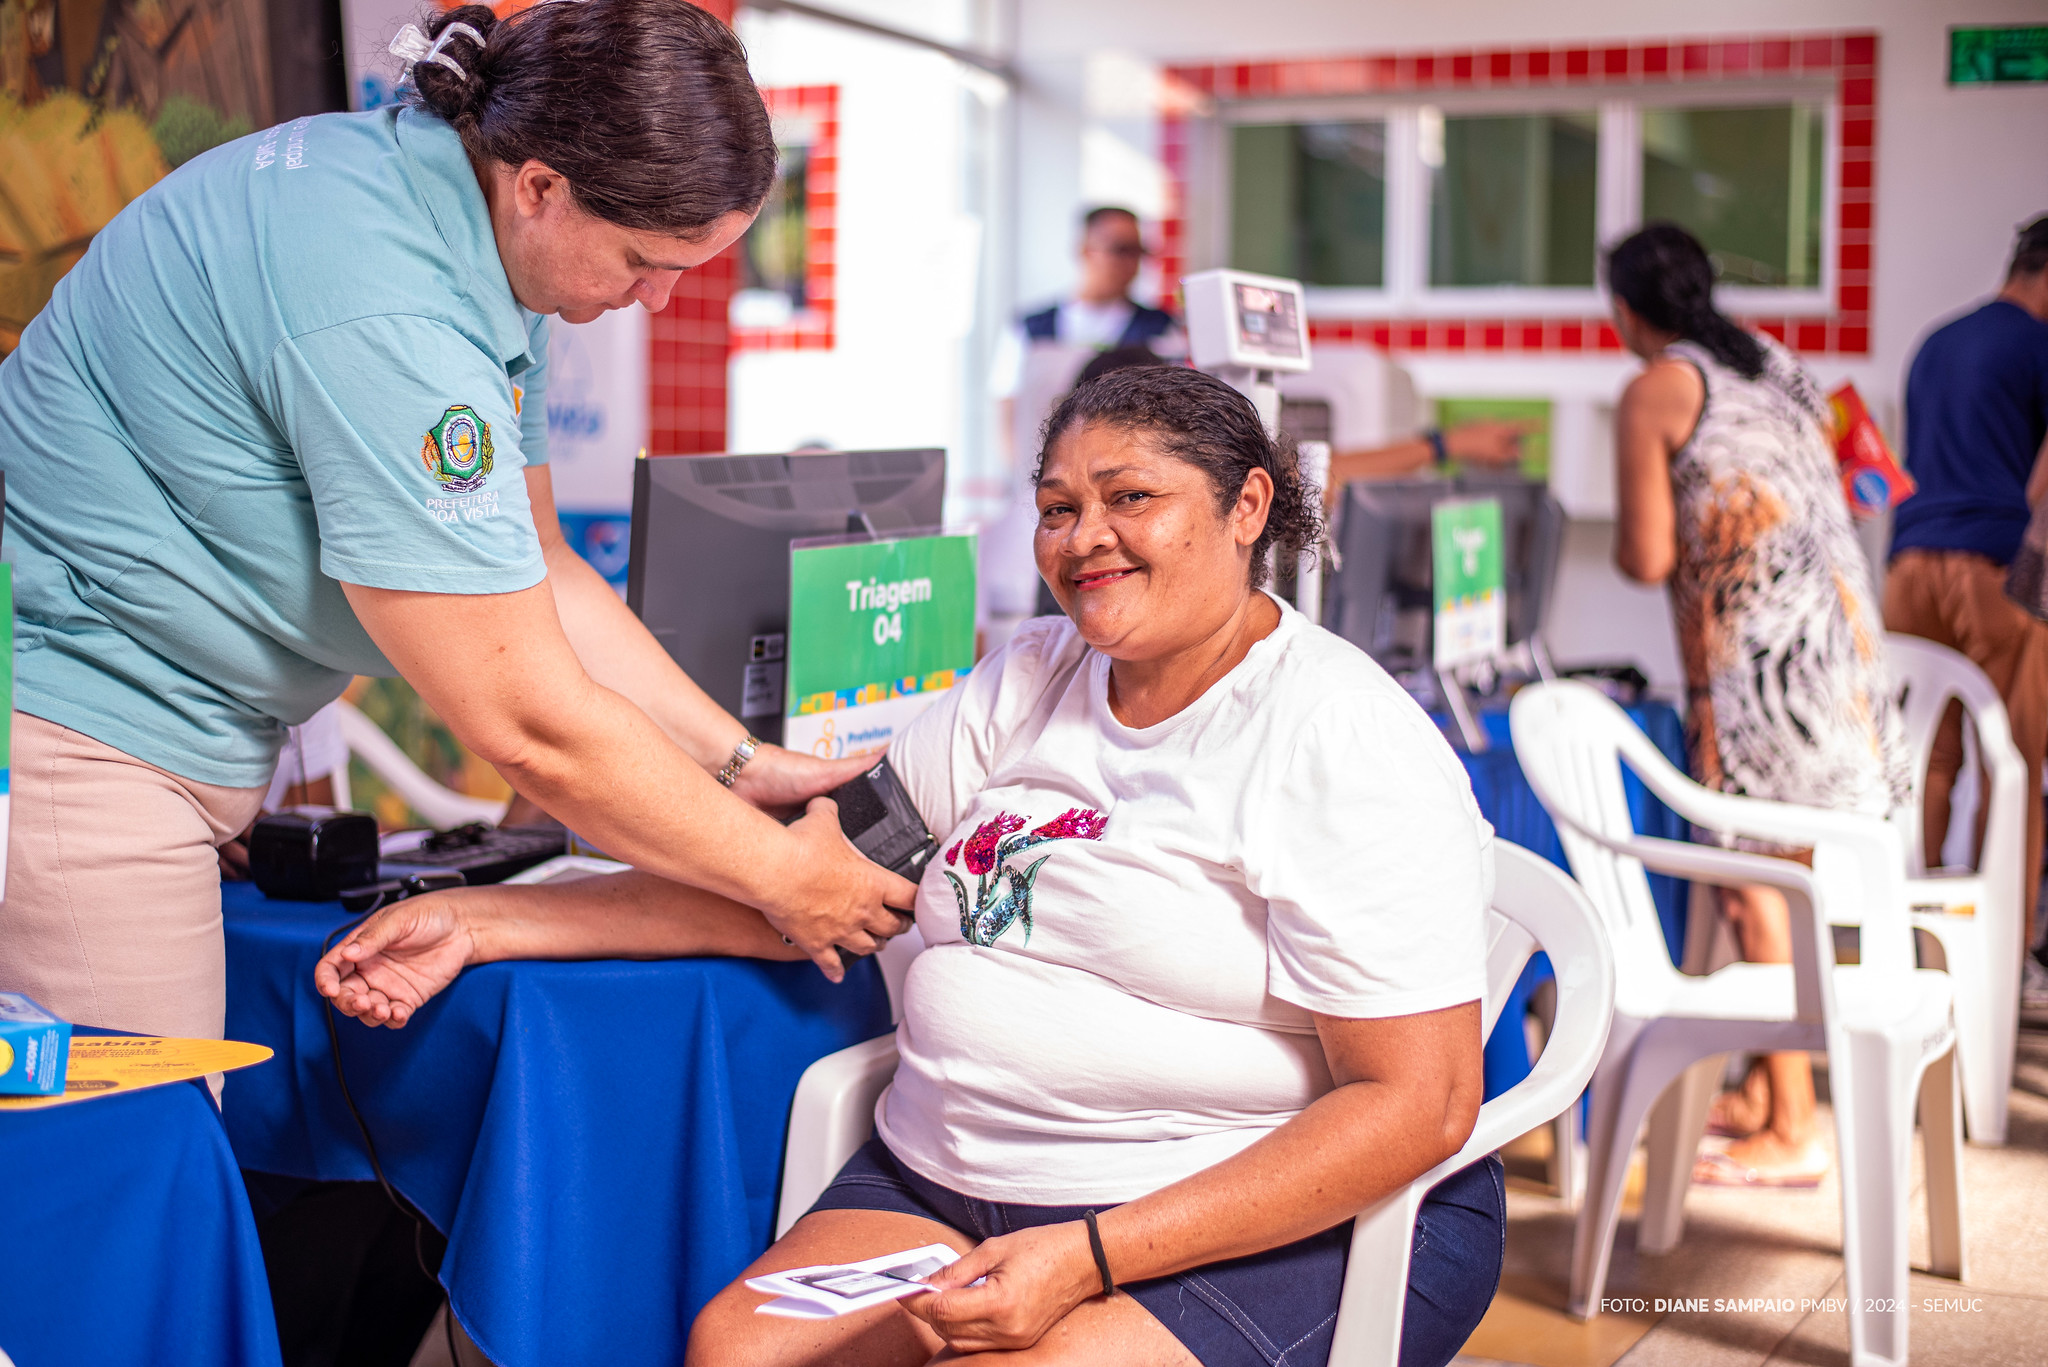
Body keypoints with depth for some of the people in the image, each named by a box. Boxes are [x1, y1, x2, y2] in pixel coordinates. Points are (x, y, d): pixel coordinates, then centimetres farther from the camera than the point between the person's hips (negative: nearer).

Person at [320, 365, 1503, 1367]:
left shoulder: (1346, 747, -9)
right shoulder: (1032, 680, 13)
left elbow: (1419, 1105, -14)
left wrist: (1088, 1260, -23)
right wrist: (484, 923, 6)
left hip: (1280, 1223, -5)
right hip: (952, 1179, 5)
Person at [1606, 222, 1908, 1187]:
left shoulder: (1654, 393, -4)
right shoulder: (1779, 368, 19)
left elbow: (1649, 557, -9)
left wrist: (1628, 537, 12)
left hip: (1757, 655, -8)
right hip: (1844, 638, 8)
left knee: (1755, 880, -6)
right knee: (1793, 871, 14)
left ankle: (1791, 1134, -5)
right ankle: (1764, 1091, 23)